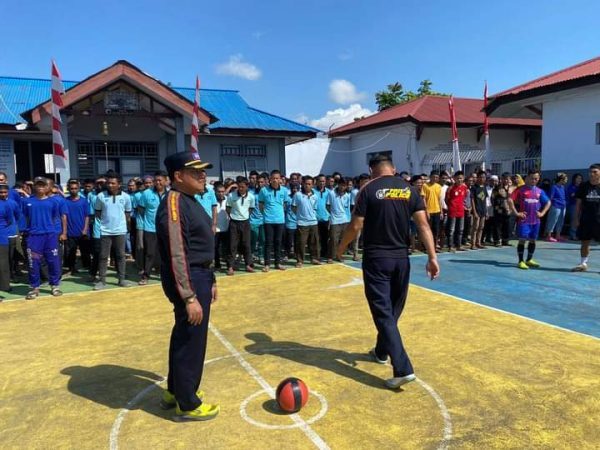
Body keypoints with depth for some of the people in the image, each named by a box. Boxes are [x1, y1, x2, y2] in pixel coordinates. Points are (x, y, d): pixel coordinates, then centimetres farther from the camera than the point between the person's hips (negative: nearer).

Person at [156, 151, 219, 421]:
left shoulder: (190, 201, 12)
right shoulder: (174, 204, -19)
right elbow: (177, 255, -24)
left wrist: (209, 280, 21)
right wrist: (190, 297, -25)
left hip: (199, 276, 10)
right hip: (188, 279, -10)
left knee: (184, 336, 21)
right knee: (191, 341, 2)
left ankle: (174, 391, 38)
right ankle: (187, 405, 20)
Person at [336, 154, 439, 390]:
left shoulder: (369, 189, -7)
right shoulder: (409, 189, 3)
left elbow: (356, 226, -8)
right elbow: (423, 224, -4)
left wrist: (341, 247, 9)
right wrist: (432, 257, -4)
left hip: (375, 258, -4)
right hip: (401, 258, 5)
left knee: (383, 312, -1)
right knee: (393, 310, 20)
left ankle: (403, 368, -7)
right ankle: (381, 351, 39)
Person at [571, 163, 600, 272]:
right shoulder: (583, 186, 2)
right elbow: (578, 203, 6)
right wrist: (576, 218, 1)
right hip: (585, 220, 2)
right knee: (585, 242, 9)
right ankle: (583, 264, 20)